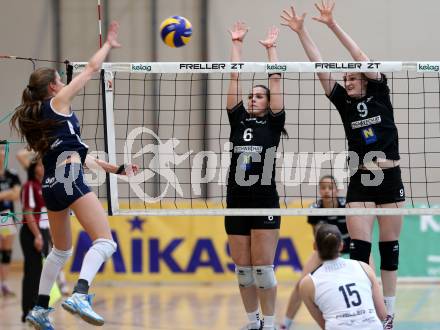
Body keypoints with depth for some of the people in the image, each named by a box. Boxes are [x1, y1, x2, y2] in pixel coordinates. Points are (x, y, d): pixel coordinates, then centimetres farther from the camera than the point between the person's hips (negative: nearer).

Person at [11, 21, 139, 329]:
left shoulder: (35, 118, 26)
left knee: (61, 250, 24)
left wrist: (115, 168, 27)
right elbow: (91, 69, 9)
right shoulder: (59, 102, 6)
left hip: (51, 184, 8)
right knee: (105, 242, -14)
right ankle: (80, 295, -35)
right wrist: (109, 44, 26)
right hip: (69, 177, -8)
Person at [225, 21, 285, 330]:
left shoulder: (273, 123, 4)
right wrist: (237, 43, 13)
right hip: (236, 203, 4)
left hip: (265, 203, -4)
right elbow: (235, 77, 11)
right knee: (242, 269, 7)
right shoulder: (238, 120, 12)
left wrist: (271, 47, 8)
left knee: (263, 268, -5)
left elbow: (275, 79, 1)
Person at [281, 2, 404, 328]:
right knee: (359, 249, -6)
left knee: (390, 248, 4)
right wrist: (301, 31, -5)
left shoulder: (379, 94, 1)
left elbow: (361, 56, -7)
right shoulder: (345, 103, 7)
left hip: (389, 181, -2)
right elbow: (321, 67, 1)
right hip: (360, 182, 2)